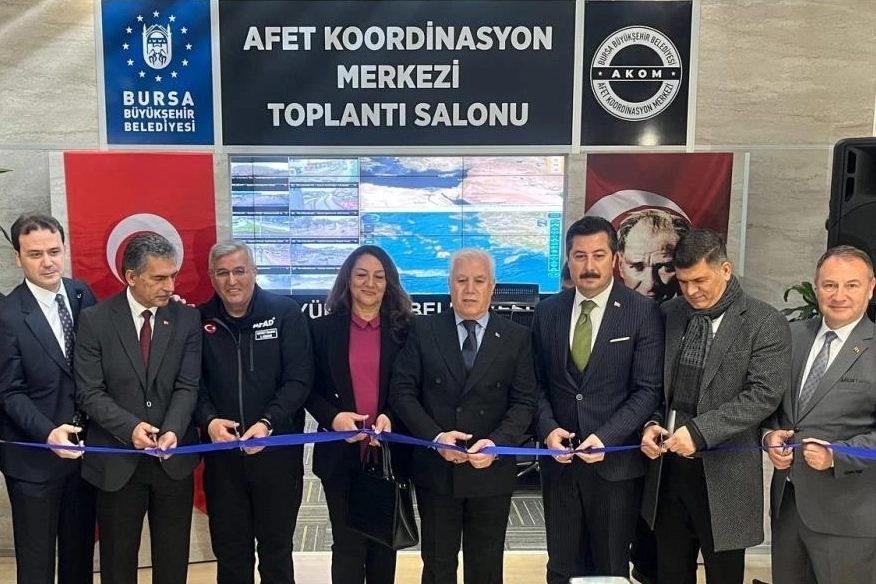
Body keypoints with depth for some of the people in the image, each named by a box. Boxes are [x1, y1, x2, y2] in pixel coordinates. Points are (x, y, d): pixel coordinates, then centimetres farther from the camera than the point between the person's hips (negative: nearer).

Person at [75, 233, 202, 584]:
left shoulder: (187, 319, -1)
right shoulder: (95, 320, -6)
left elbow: (187, 386, -5)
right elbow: (89, 392, -9)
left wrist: (173, 430, -22)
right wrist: (129, 427, -24)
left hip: (174, 458, 2)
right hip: (117, 459, -1)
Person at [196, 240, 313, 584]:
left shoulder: (286, 313, -4)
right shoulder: (200, 320, 3)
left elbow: (299, 378, -9)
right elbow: (195, 383, 4)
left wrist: (268, 422, -20)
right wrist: (208, 420, -15)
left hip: (278, 451, -2)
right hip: (222, 454, 2)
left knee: (276, 550, 13)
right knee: (229, 552, 13)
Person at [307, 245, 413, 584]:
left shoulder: (404, 329, 1)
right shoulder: (323, 329, 1)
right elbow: (310, 389, 2)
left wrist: (390, 417, -18)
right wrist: (332, 418, -17)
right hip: (340, 453, -1)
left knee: (384, 542, 15)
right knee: (347, 545, 6)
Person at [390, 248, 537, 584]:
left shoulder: (516, 337, 1)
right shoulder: (424, 331, 0)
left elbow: (524, 402, -2)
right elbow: (402, 391, -3)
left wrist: (496, 443, -18)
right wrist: (435, 437, -16)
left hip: (491, 471, 0)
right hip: (435, 469, 0)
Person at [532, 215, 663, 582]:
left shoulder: (643, 312, -6)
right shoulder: (547, 311, 5)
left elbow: (648, 389, -9)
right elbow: (537, 382, 8)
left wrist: (606, 437, -19)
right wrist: (547, 428, -9)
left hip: (615, 462, -3)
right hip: (559, 460, 3)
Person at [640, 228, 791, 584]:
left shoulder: (765, 323, -8)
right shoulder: (669, 314, 7)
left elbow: (763, 394, -16)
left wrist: (700, 431, -23)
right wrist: (651, 422, -6)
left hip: (724, 474, -4)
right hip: (669, 466, 4)